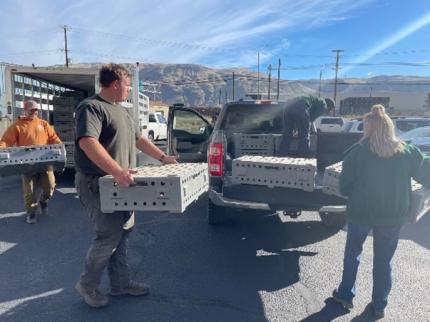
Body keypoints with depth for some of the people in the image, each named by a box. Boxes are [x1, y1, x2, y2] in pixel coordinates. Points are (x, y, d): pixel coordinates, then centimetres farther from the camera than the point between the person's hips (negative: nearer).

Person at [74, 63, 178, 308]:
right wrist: (116, 171, -40)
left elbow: (138, 139, 25)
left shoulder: (122, 111, 17)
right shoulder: (91, 107, -14)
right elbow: (87, 142, -29)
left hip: (120, 185, 9)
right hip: (98, 185, -9)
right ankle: (87, 284, 18)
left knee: (123, 233, 12)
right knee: (110, 235, -4)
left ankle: (121, 283, 27)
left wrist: (162, 157, 21)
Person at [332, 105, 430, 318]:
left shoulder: (357, 152, -12)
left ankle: (346, 295, 30)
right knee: (384, 260, 17)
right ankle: (380, 305, 31)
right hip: (393, 216, 2)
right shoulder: (408, 152, -6)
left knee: (352, 253, 19)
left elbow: (344, 188, -10)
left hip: (360, 212, -2)